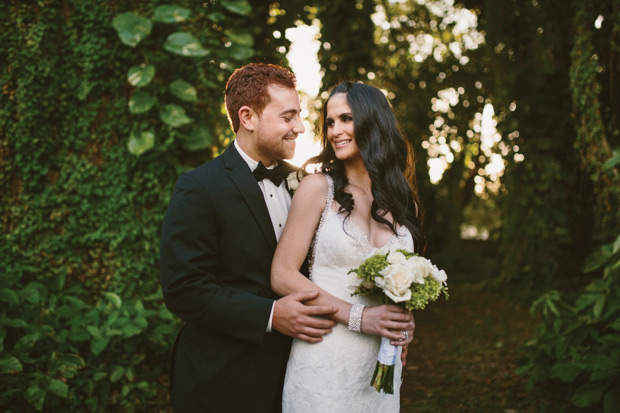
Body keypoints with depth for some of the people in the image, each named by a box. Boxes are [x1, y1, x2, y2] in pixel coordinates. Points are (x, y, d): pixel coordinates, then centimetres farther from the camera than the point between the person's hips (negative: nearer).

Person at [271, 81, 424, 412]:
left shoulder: (404, 201, 7)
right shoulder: (318, 188, -6)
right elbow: (282, 276, -10)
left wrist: (404, 323, -1)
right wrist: (357, 317, -16)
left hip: (382, 363, 4)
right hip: (325, 362, -4)